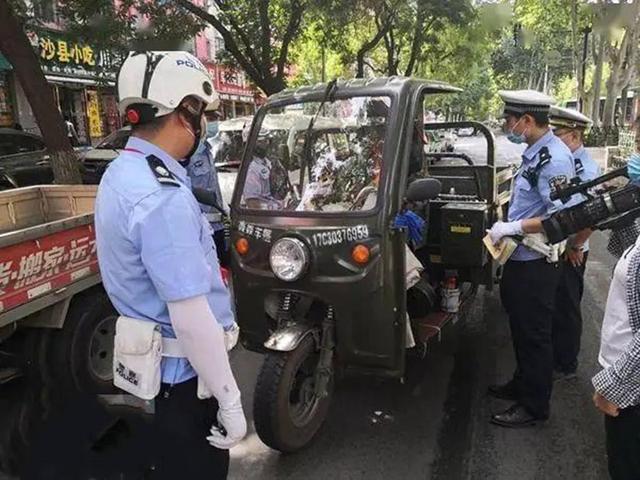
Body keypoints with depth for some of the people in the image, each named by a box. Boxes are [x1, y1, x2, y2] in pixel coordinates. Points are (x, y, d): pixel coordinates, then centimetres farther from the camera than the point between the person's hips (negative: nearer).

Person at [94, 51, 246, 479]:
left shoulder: (123, 173, 4)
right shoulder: (162, 198, -29)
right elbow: (191, 318, -28)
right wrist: (230, 402, -19)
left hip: (153, 359, 9)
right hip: (183, 372, -9)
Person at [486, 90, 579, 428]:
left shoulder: (554, 158, -20)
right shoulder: (534, 152, 9)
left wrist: (512, 228, -23)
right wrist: (508, 227, 12)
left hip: (536, 263, -9)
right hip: (521, 258, 9)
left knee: (534, 334, 5)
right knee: (520, 327, 22)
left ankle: (534, 406, 22)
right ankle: (522, 384, 42)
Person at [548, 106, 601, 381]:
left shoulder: (585, 169, -21)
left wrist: (576, 247, -17)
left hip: (569, 254, -8)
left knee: (566, 308, 7)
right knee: (553, 305, 21)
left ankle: (565, 365, 25)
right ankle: (554, 352, 39)